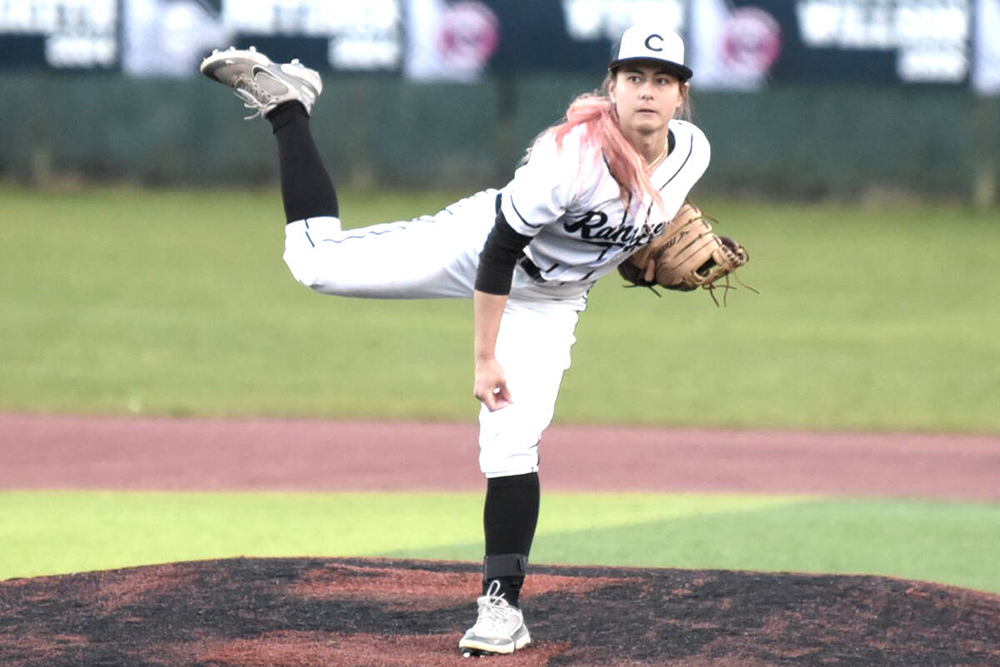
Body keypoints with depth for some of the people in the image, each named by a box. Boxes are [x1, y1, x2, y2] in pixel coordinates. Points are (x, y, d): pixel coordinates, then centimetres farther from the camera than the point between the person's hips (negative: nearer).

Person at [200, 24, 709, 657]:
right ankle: (287, 101, 15)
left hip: (548, 303, 3)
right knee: (316, 260, -4)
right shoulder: (574, 152, -34)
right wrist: (485, 360, -26)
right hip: (476, 243, -3)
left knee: (512, 446, -10)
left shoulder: (692, 152, -17)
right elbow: (501, 250, -28)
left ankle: (503, 604, -1)